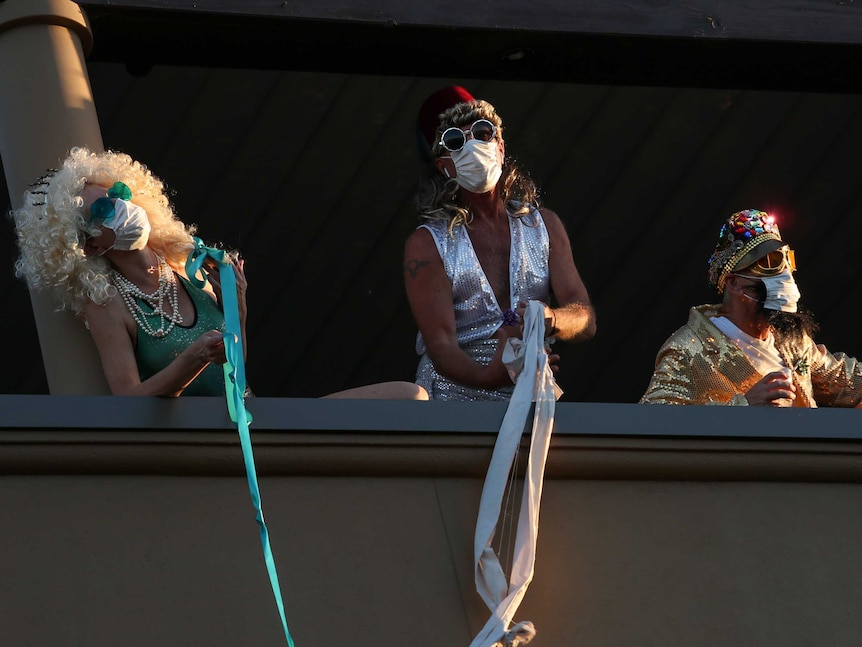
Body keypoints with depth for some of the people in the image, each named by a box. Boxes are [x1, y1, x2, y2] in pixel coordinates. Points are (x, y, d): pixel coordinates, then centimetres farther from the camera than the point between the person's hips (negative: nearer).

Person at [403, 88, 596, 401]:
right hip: (453, 394, -2)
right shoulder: (427, 243, 2)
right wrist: (487, 376, -30)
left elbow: (585, 319, 4)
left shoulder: (544, 225, 12)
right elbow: (440, 343, -9)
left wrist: (551, 319, -20)